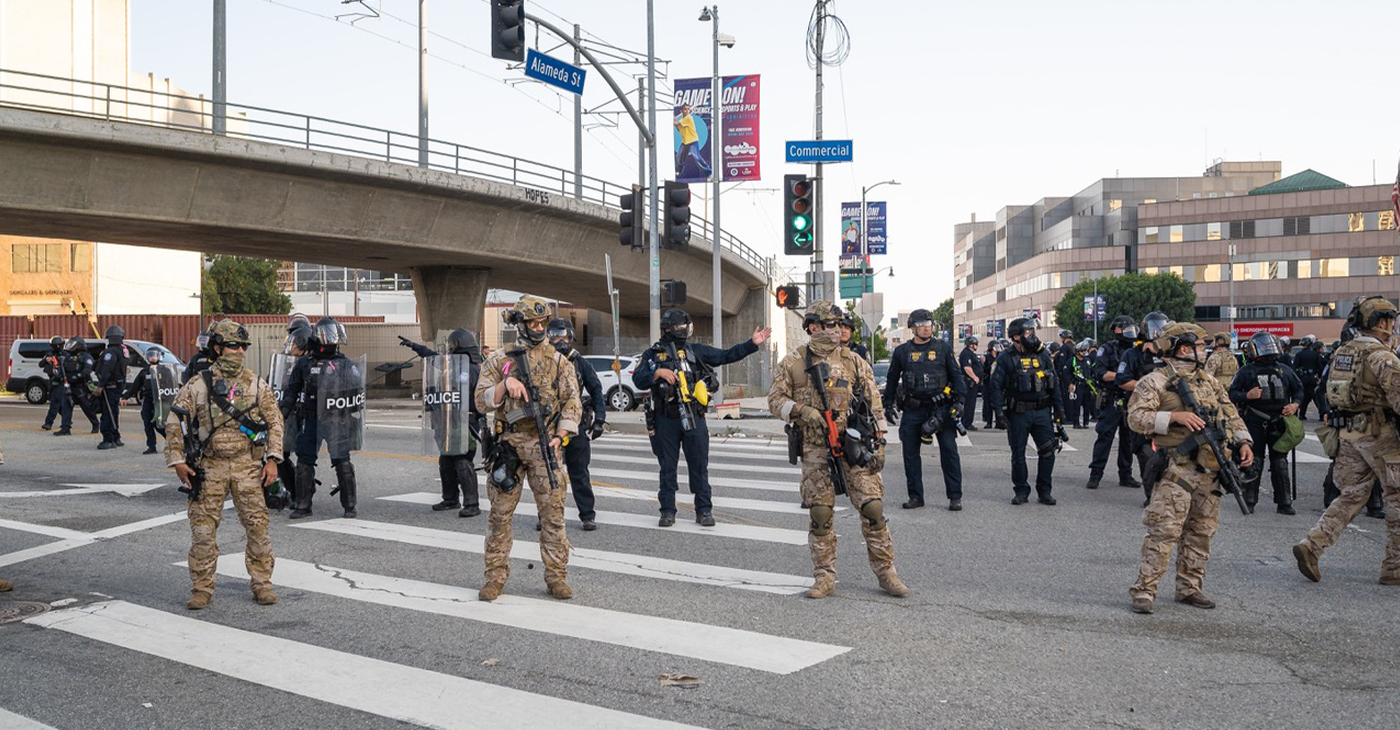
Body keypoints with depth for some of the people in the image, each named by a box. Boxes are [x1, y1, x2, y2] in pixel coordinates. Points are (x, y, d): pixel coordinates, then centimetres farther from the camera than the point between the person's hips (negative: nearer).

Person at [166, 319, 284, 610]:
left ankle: (262, 583, 13)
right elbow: (174, 422, 4)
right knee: (203, 529, 1)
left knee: (258, 526, 1)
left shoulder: (256, 385, 5)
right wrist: (177, 461, -1)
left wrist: (272, 459, 1)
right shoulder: (198, 385, 0)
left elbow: (275, 420, 9)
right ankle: (202, 588, 12)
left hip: (248, 466, 1)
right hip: (209, 467, -1)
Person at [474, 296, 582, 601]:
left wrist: (560, 436, -8)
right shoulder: (498, 360, 7)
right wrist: (505, 383, -14)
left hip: (544, 443, 0)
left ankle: (556, 576, 7)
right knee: (501, 512, 3)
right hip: (508, 444, 0)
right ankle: (496, 576, 13)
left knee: (552, 511, -1)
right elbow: (482, 402, 3)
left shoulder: (558, 361, 8)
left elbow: (572, 402, 5)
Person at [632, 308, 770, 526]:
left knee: (699, 466, 3)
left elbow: (726, 356, 7)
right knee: (667, 467, 7)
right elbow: (638, 380, -3)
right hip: (666, 420, -1)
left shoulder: (696, 350, 10)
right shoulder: (653, 354, 6)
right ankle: (668, 511, 16)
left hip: (693, 418, 1)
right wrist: (657, 373, -19)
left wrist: (752, 344, 0)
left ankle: (704, 510, 11)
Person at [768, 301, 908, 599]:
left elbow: (874, 405, 10)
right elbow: (776, 400, 4)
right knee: (820, 513, 1)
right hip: (815, 448, -1)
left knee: (872, 507, -4)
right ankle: (824, 577, 12)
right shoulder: (793, 363, 4)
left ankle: (885, 572, 9)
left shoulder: (855, 362, 8)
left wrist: (878, 445, 4)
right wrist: (802, 411, -15)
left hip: (855, 445, 1)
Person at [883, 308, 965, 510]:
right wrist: (888, 405, 13)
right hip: (912, 410, 1)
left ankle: (955, 496, 4)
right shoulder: (902, 351, 7)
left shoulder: (943, 348, 5)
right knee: (910, 454, 3)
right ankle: (915, 496, 14)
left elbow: (956, 375, 7)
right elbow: (892, 379, 16)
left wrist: (959, 401, -3)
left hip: (941, 408, -1)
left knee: (949, 451, -4)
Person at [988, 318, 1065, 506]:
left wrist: (1058, 410, 10)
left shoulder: (1042, 355, 9)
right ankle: (1021, 491, 16)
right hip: (1018, 413, -3)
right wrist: (999, 411, -13)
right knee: (1018, 454, 3)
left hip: (1042, 412, 3)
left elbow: (1054, 383, 13)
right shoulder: (1006, 358, -2)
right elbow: (996, 385, -5)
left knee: (1048, 451, -2)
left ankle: (1044, 491, 9)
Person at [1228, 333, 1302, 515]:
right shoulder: (1247, 371, -2)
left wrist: (1295, 404, -2)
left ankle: (1284, 503, 14)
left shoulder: (1285, 370, 8)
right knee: (1253, 464, 2)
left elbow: (1299, 389, 17)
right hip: (1255, 423, -3)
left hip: (1279, 423, 3)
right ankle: (1249, 501, 11)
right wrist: (1247, 396, -21)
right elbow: (1232, 393, -2)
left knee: (1280, 463, 8)